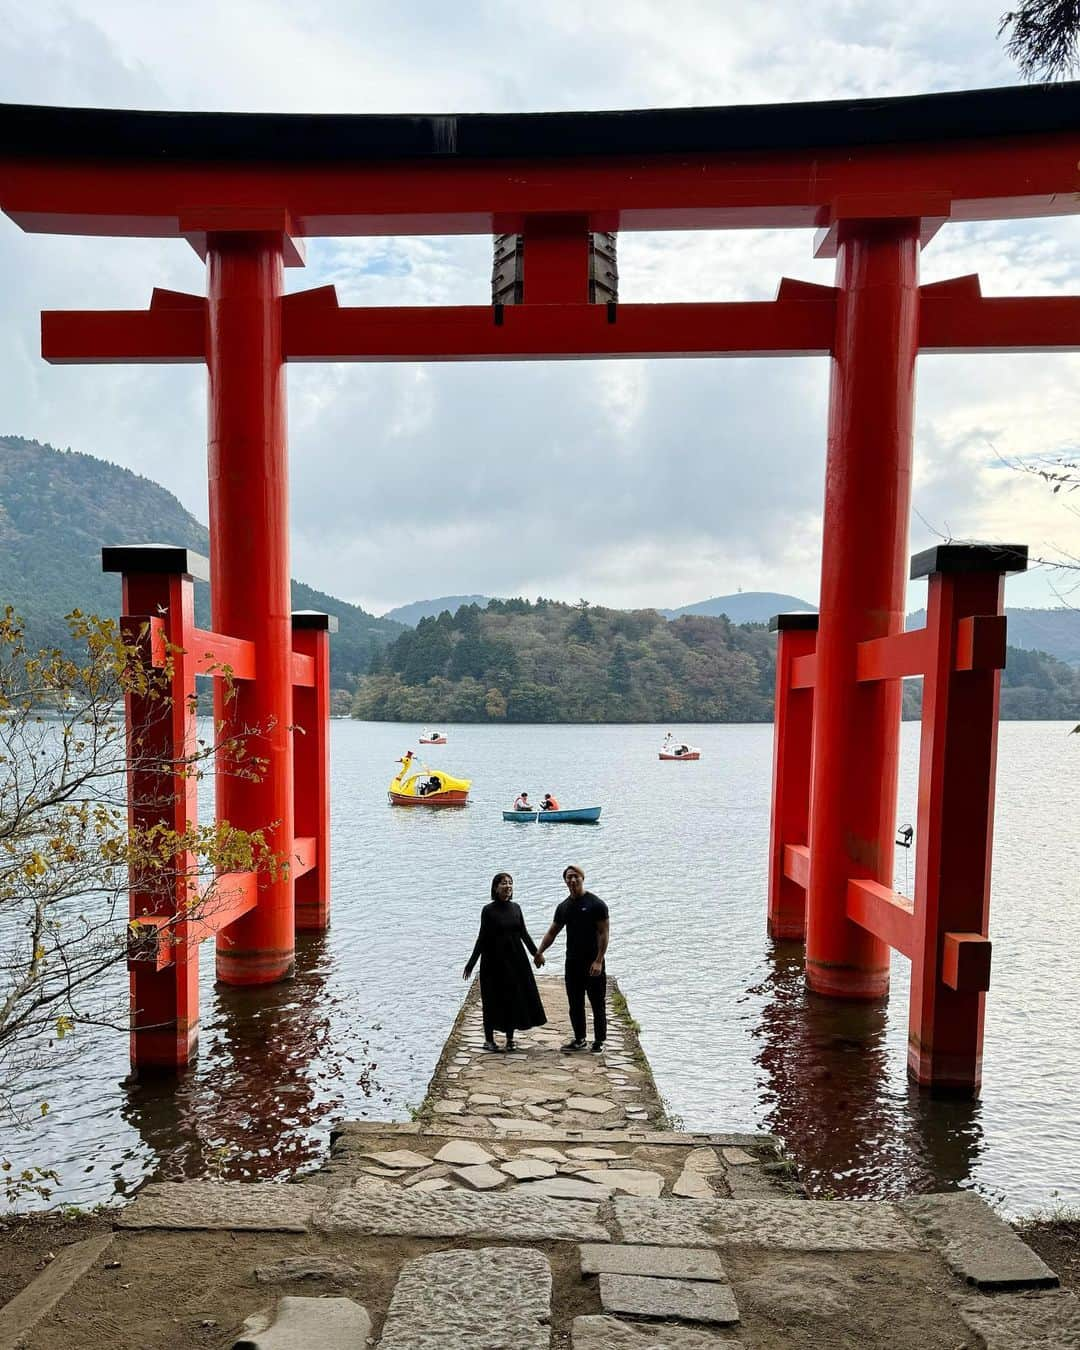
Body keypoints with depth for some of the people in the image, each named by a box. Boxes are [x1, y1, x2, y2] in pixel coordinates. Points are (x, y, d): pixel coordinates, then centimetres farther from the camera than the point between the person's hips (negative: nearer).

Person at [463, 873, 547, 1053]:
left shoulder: (516, 908, 5)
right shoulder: (488, 910, -8)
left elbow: (524, 934, 11)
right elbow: (482, 938, -7)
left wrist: (536, 953, 13)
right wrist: (471, 964, -8)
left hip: (515, 959, 4)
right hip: (494, 960, -4)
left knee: (514, 998, 7)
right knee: (493, 1000, 3)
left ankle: (510, 1039, 20)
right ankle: (489, 1039, 17)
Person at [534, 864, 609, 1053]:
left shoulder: (596, 904, -8)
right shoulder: (564, 907, 10)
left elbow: (604, 933, -11)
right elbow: (552, 932, 15)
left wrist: (598, 961, -18)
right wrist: (540, 952, 2)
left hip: (593, 962, -6)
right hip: (572, 961, 6)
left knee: (597, 1004, 2)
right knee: (575, 1004, 12)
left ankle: (599, 1041, 12)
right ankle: (579, 1039, 24)